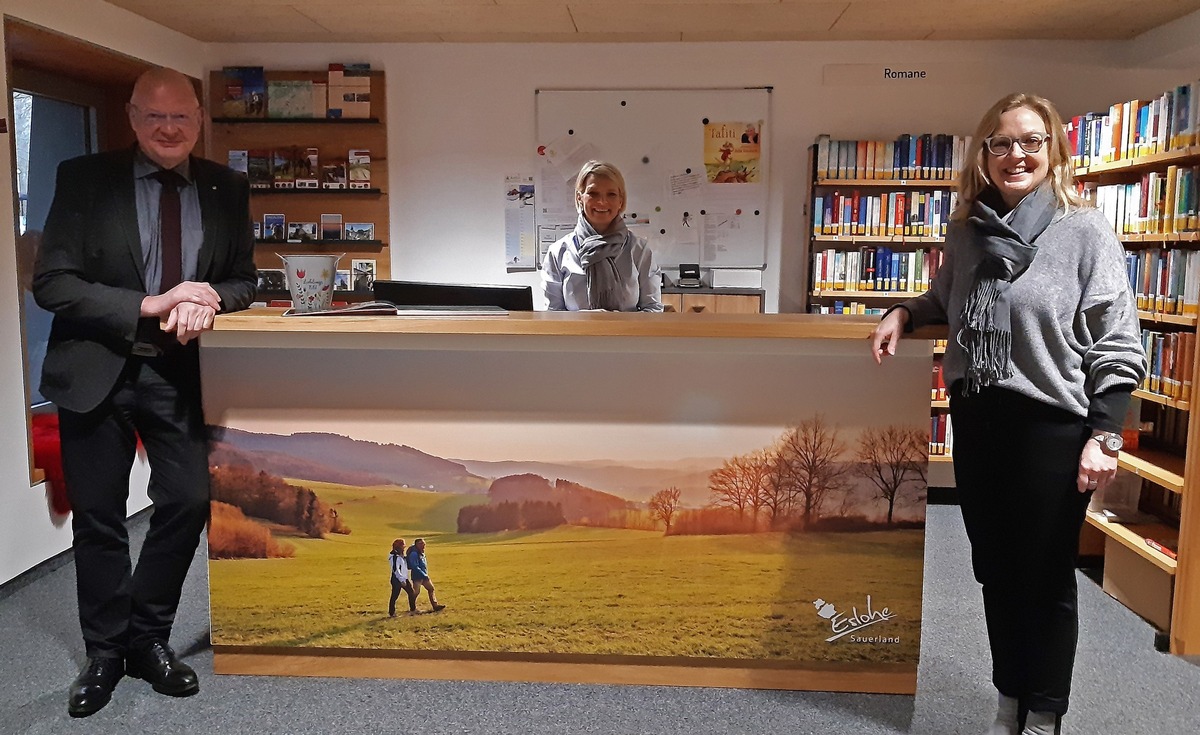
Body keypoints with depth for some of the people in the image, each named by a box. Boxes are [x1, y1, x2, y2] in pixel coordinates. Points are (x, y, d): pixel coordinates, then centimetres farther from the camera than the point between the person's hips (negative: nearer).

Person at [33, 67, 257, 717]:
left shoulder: (226, 189, 2)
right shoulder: (84, 179, -5)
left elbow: (243, 279, 7)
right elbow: (51, 283, -10)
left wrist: (209, 300, -15)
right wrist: (149, 305, -21)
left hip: (180, 371, 2)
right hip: (96, 370, -1)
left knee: (187, 503, 2)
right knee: (98, 518, 9)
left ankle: (149, 639, 26)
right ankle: (105, 652, 28)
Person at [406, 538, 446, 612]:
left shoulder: (422, 553, 11)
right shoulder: (414, 554, -18)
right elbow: (415, 567, -22)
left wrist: (426, 574, 13)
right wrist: (424, 575, -21)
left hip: (424, 575, 9)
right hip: (417, 576, -9)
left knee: (431, 588, 6)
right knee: (416, 592, -2)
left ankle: (435, 605, 7)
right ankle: (413, 608, 14)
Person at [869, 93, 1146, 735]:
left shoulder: (1085, 232, -8)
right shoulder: (966, 232, 5)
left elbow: (1116, 347, -8)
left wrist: (1104, 437, -14)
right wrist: (905, 312, 5)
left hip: (1052, 428, -5)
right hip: (976, 423, 5)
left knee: (1045, 578, 9)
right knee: (994, 570, 17)